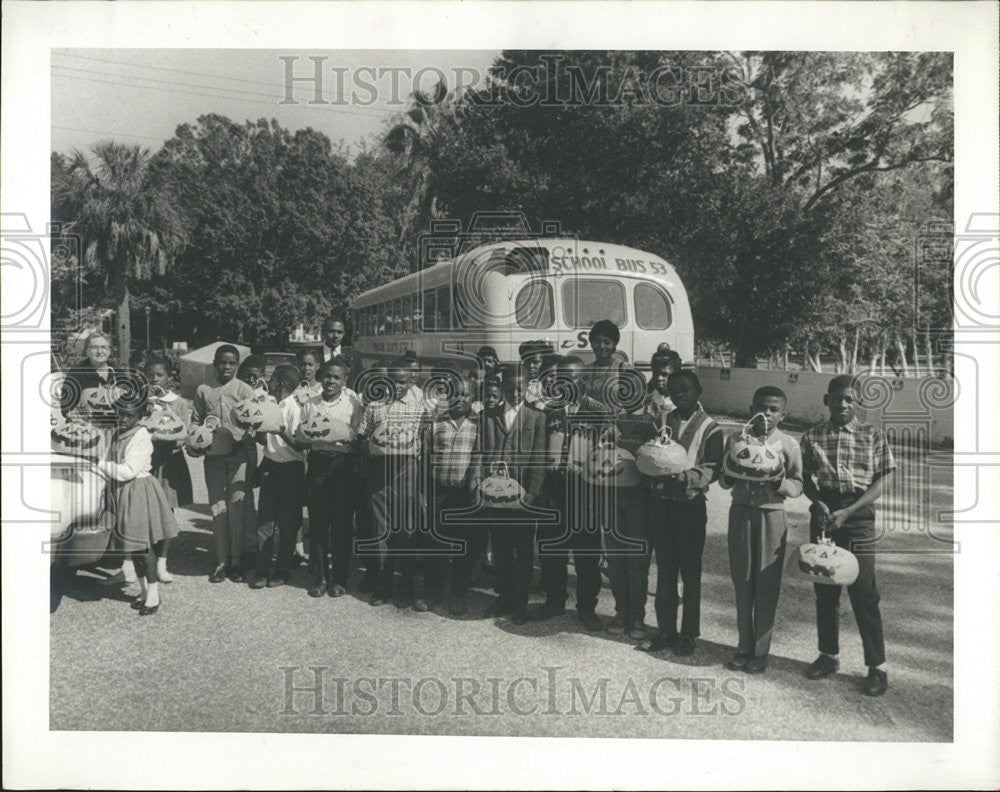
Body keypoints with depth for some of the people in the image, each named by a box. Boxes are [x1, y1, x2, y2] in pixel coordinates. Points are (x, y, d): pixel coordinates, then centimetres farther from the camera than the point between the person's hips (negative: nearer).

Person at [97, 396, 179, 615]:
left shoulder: (142, 437, -16)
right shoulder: (116, 435, 8)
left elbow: (129, 471, -20)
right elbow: (109, 464, 12)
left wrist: (101, 465, -16)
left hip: (140, 491, -8)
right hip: (122, 492, 8)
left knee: (145, 544, -3)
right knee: (132, 544, 14)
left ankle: (153, 596, 6)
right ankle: (143, 590, 28)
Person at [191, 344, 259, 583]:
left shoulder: (245, 390, 2)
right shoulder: (203, 390, 10)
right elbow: (195, 421, 17)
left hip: (239, 455, -3)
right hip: (213, 456, 3)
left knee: (238, 508, -2)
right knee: (217, 509, 6)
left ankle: (238, 561, 9)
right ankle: (221, 561, 15)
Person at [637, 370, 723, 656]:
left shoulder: (709, 429, -1)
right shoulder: (663, 421, 12)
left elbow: (712, 471, -10)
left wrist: (684, 476, -26)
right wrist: (654, 474, -7)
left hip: (690, 505, -4)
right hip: (660, 502, 4)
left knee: (690, 572, 5)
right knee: (664, 569, 10)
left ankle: (689, 633, 16)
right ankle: (665, 630, 21)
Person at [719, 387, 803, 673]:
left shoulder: (788, 445, 1)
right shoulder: (736, 440, 7)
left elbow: (798, 485, 2)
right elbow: (723, 481, 10)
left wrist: (777, 482, -17)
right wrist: (734, 475, -12)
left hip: (771, 514, -2)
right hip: (741, 512, 2)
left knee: (767, 585, 1)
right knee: (742, 582, 6)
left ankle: (761, 650, 13)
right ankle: (744, 645, 18)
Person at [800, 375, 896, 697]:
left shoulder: (873, 436, 2)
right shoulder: (812, 437, 8)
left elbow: (882, 480, -2)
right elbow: (806, 479, 9)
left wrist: (848, 512, -12)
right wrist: (819, 504, -12)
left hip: (858, 515, -3)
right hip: (823, 512, 3)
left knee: (864, 592, -4)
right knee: (824, 589, 10)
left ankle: (877, 666, 7)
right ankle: (828, 655, 24)